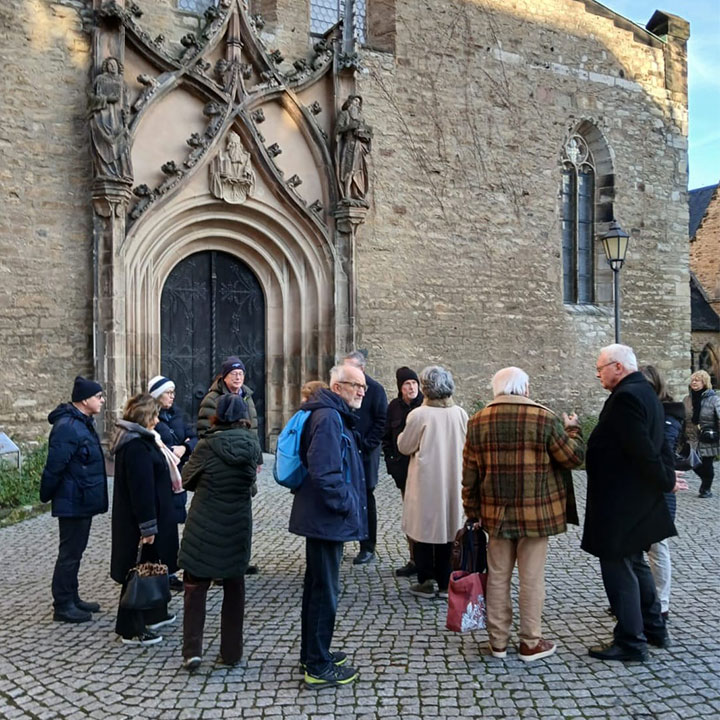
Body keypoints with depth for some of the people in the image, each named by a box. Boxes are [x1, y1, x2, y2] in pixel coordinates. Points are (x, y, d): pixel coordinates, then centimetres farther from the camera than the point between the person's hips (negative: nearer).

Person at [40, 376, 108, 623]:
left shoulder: (83, 423, 11)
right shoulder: (67, 427, -22)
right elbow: (54, 467, -23)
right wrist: (47, 495, -12)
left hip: (84, 501, 10)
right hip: (73, 503, -10)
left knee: (75, 551, 18)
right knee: (69, 553, 0)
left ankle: (72, 598, 30)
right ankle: (62, 606, 11)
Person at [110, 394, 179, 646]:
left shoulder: (138, 440, 11)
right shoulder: (136, 446, -23)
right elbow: (141, 489, -25)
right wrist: (148, 526, -25)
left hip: (135, 518, 11)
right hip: (139, 521, -11)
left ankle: (153, 614, 36)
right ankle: (131, 630, 10)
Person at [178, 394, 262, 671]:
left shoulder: (208, 445, -12)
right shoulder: (252, 444, -6)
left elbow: (186, 479, 1)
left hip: (203, 528, -3)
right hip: (238, 527, 3)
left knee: (196, 587, 9)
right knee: (234, 588, 15)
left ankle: (192, 650, 2)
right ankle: (231, 651, 20)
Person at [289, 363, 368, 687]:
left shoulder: (335, 416, 14)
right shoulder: (328, 418, -20)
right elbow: (324, 473, -29)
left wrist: (350, 502, 18)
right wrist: (347, 503, -18)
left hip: (323, 518, 11)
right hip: (327, 519, -11)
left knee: (318, 586, 20)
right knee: (325, 591, -1)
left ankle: (312, 653, 34)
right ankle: (318, 667, 10)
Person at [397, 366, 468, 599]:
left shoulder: (419, 415, -15)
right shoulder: (460, 414, -3)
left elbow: (404, 447, -5)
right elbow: (467, 446, 8)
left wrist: (403, 435, 16)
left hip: (425, 481, -4)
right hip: (452, 482, 4)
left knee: (424, 528, 8)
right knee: (447, 527, 13)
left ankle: (425, 582, 13)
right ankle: (445, 583, 18)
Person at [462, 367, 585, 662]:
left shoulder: (478, 421, 2)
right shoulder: (545, 418, -10)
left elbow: (469, 473, 4)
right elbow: (573, 457, -5)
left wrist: (472, 511, 13)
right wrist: (572, 430, 13)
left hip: (495, 514, 3)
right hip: (535, 514, -3)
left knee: (498, 577, 12)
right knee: (532, 579, 7)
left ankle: (498, 641, 21)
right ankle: (530, 643, 16)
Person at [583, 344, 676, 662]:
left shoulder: (626, 397, -21)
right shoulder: (645, 392, 12)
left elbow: (642, 448, -24)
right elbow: (658, 444, 12)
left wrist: (664, 482, -11)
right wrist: (666, 477, 5)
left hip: (619, 502, -11)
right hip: (637, 499, 11)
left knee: (618, 568, 0)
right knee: (635, 563, 22)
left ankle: (630, 642, 9)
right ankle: (653, 628, 34)